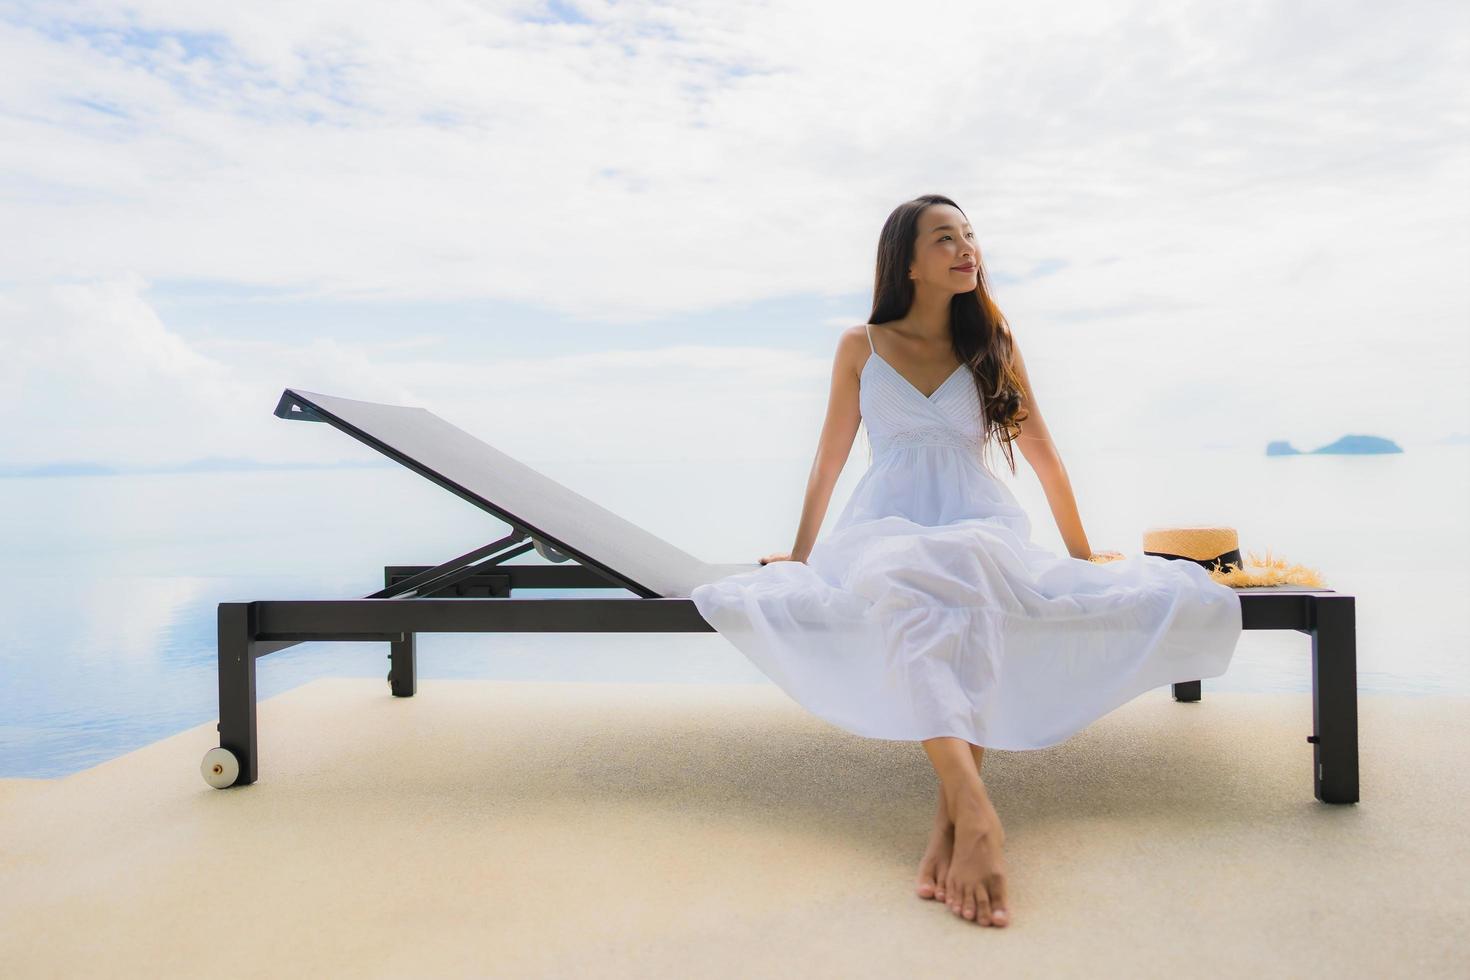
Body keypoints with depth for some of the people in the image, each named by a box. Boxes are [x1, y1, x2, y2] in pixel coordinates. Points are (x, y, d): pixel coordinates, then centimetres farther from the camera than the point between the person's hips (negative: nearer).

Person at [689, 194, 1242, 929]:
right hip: (884, 528, -1)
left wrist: (1082, 555, 21)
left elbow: (1043, 455, 17)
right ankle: (975, 812, -52)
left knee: (964, 577, -39)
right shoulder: (861, 347, 10)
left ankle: (951, 811, -43)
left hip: (979, 526, 1)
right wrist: (800, 556, 20)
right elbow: (830, 458, 16)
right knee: (901, 586, -40)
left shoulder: (994, 347, 12)